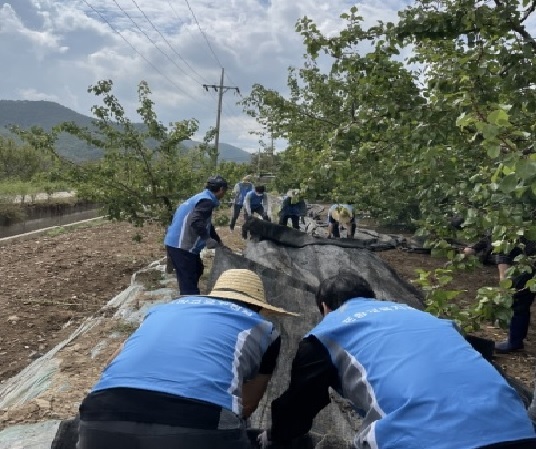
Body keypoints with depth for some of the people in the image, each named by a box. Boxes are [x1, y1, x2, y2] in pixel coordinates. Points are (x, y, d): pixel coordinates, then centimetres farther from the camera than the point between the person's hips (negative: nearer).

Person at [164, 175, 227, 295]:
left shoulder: (203, 198, 17)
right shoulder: (207, 201, -15)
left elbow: (206, 224, 28)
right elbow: (195, 221, -31)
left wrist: (218, 241, 30)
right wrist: (207, 239, -25)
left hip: (182, 244, 11)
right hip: (180, 245, -11)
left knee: (196, 271, 23)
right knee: (188, 281, -5)